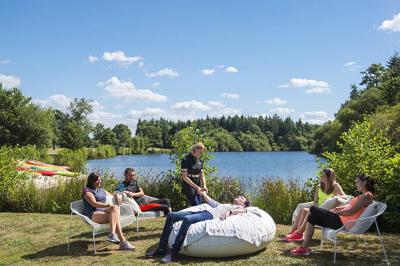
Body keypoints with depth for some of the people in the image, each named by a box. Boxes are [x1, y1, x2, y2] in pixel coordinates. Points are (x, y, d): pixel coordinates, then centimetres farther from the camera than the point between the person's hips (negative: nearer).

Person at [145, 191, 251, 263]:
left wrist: (230, 212, -23)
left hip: (210, 214, -8)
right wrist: (203, 194, 48)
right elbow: (211, 201, 50)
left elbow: (244, 210, -7)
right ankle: (161, 248, -14)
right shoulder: (224, 205, 40)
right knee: (171, 215, -8)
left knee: (187, 219, -38)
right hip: (200, 211, 8)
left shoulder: (237, 207, 16)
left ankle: (174, 253, -36)